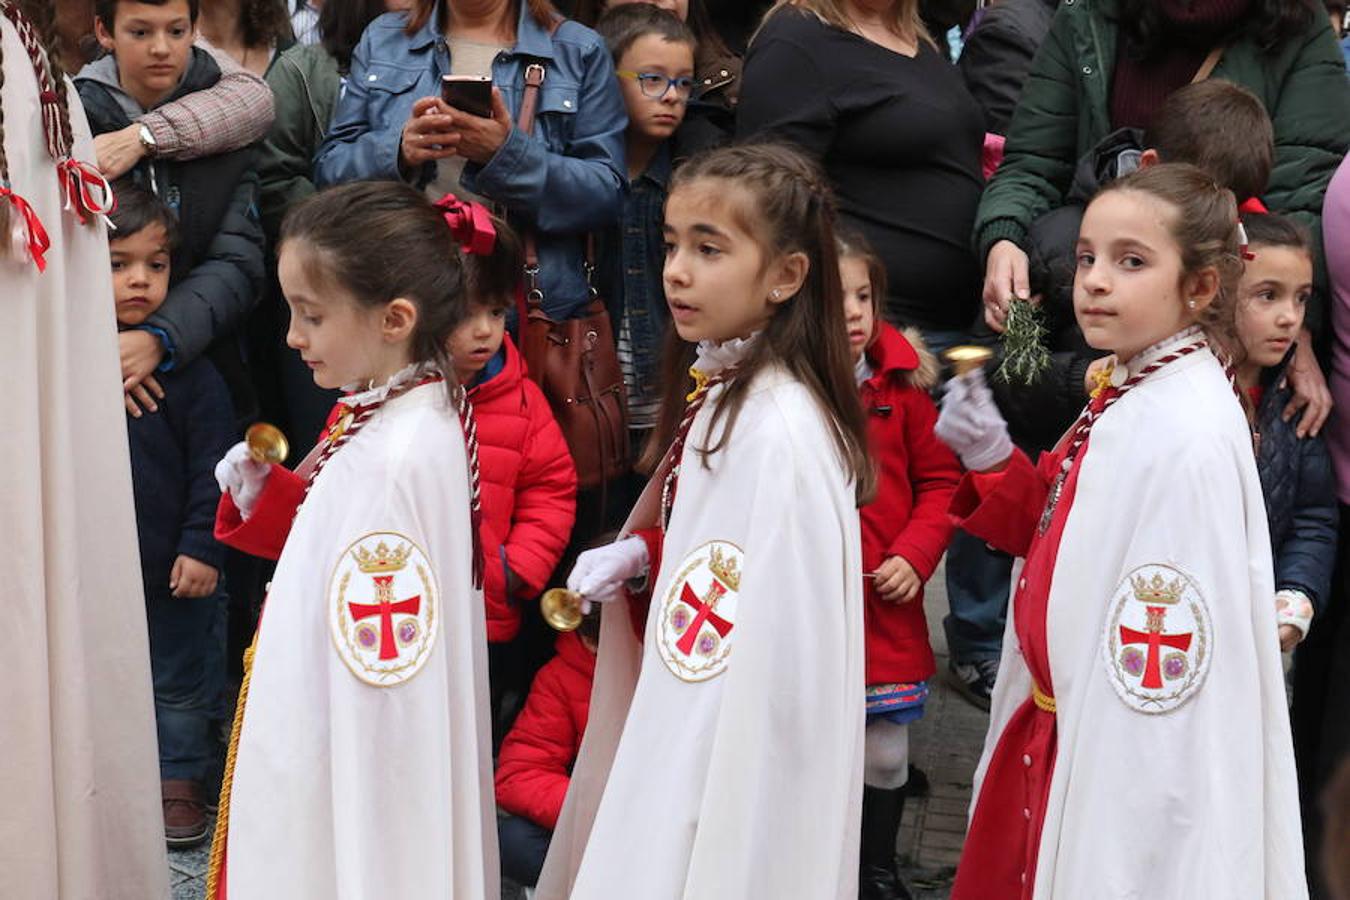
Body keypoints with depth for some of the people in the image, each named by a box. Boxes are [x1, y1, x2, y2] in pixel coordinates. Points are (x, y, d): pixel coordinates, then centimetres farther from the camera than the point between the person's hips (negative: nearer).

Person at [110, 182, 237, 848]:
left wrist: (202, 546, -13)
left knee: (179, 679, 13)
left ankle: (178, 779, 29)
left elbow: (211, 464, -9)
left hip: (173, 565, -2)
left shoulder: (185, 366, -11)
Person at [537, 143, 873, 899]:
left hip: (738, 781, -9)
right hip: (685, 749, 9)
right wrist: (638, 556, 0)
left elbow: (783, 667, -22)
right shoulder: (714, 394, 6)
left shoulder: (780, 430, -22)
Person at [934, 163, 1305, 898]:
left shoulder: (1190, 435, -23)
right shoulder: (1123, 401, 4)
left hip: (1130, 773, -9)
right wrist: (992, 459, 0)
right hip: (1055, 739, 9)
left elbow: (1166, 661, -25)